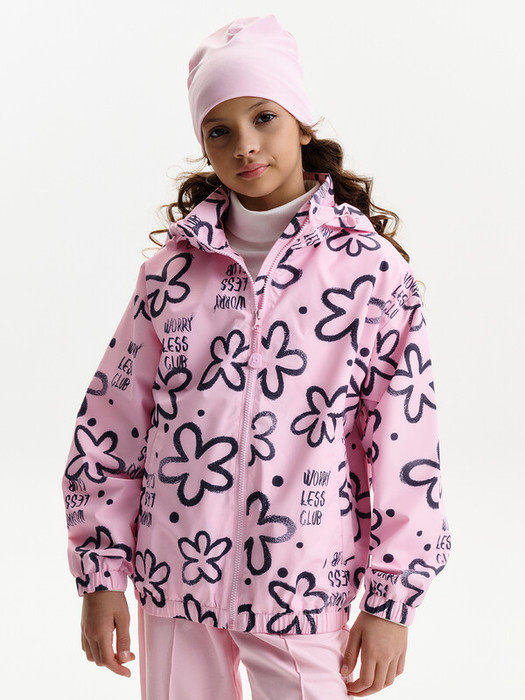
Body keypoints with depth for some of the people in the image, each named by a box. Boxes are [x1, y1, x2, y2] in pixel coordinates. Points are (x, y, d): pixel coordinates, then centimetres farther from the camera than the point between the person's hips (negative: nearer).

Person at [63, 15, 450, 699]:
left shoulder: (370, 267, -5)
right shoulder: (174, 267, 2)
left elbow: (403, 442, -4)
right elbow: (110, 424, 5)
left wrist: (390, 602, -4)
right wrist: (101, 577, 3)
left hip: (302, 591, -2)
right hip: (173, 582, 2)